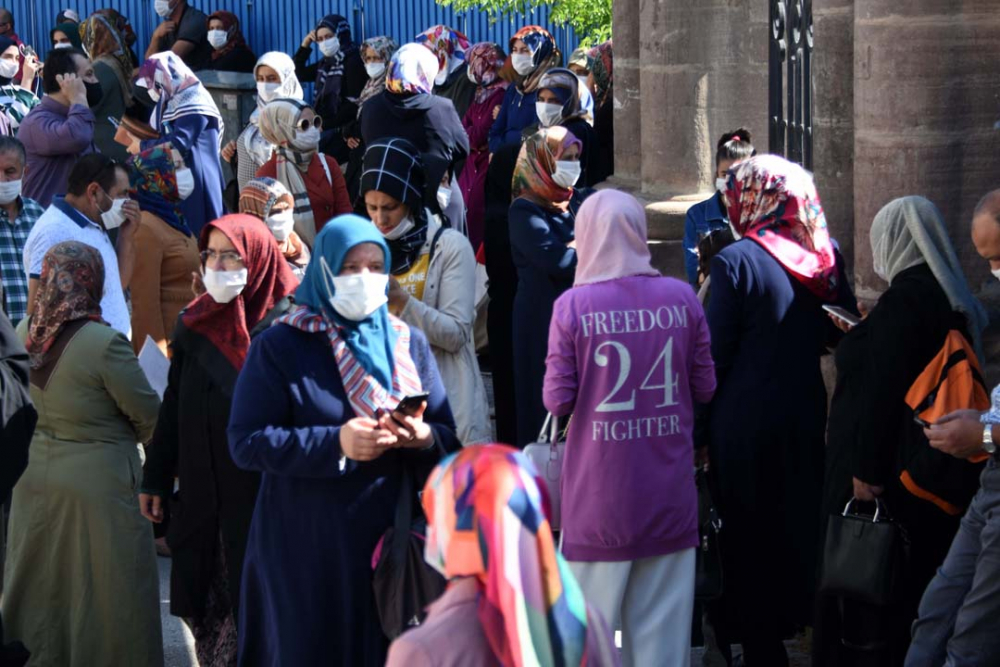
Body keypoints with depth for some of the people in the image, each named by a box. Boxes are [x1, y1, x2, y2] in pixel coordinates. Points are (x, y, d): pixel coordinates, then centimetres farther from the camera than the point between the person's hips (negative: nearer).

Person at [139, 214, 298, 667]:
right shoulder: (195, 323, 8)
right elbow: (173, 407, 14)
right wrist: (156, 479, 14)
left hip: (262, 494, -5)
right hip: (202, 494, 5)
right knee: (204, 605, 9)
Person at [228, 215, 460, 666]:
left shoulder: (409, 344, 10)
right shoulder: (281, 346, -1)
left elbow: (448, 439, 7)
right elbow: (245, 442, -9)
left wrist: (424, 437, -17)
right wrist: (335, 443, -20)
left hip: (389, 540, 3)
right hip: (308, 547, -3)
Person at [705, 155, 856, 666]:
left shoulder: (736, 260, -16)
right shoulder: (824, 258, 0)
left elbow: (714, 354, -15)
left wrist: (698, 427, -8)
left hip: (745, 421, -5)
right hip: (806, 417, 5)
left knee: (747, 533, 7)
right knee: (796, 525, 19)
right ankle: (793, 618, 33)